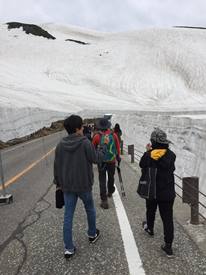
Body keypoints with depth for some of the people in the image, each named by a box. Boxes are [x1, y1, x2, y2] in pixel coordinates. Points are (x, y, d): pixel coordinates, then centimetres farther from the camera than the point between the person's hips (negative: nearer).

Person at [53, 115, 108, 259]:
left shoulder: (61, 144, -2)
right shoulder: (85, 143, -17)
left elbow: (57, 165, 3)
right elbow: (96, 159, -10)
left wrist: (58, 182, 14)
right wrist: (104, 146, 5)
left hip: (67, 186, 3)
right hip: (84, 185, -3)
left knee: (68, 215, 9)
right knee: (90, 209, 21)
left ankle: (69, 248, 14)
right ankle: (92, 234, 40)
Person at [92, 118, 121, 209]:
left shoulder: (97, 136, -12)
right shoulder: (114, 135, -6)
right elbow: (118, 147, 3)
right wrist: (118, 157, 17)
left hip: (101, 161, -2)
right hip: (112, 161, 3)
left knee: (102, 180, 3)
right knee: (111, 178, 23)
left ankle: (104, 201, -1)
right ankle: (110, 192, 45)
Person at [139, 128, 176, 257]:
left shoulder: (148, 155, -17)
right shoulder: (171, 155, -11)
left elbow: (142, 165, 0)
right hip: (168, 193, 0)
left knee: (151, 210, 26)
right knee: (168, 218, 6)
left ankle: (150, 228, 52)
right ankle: (168, 245, 10)